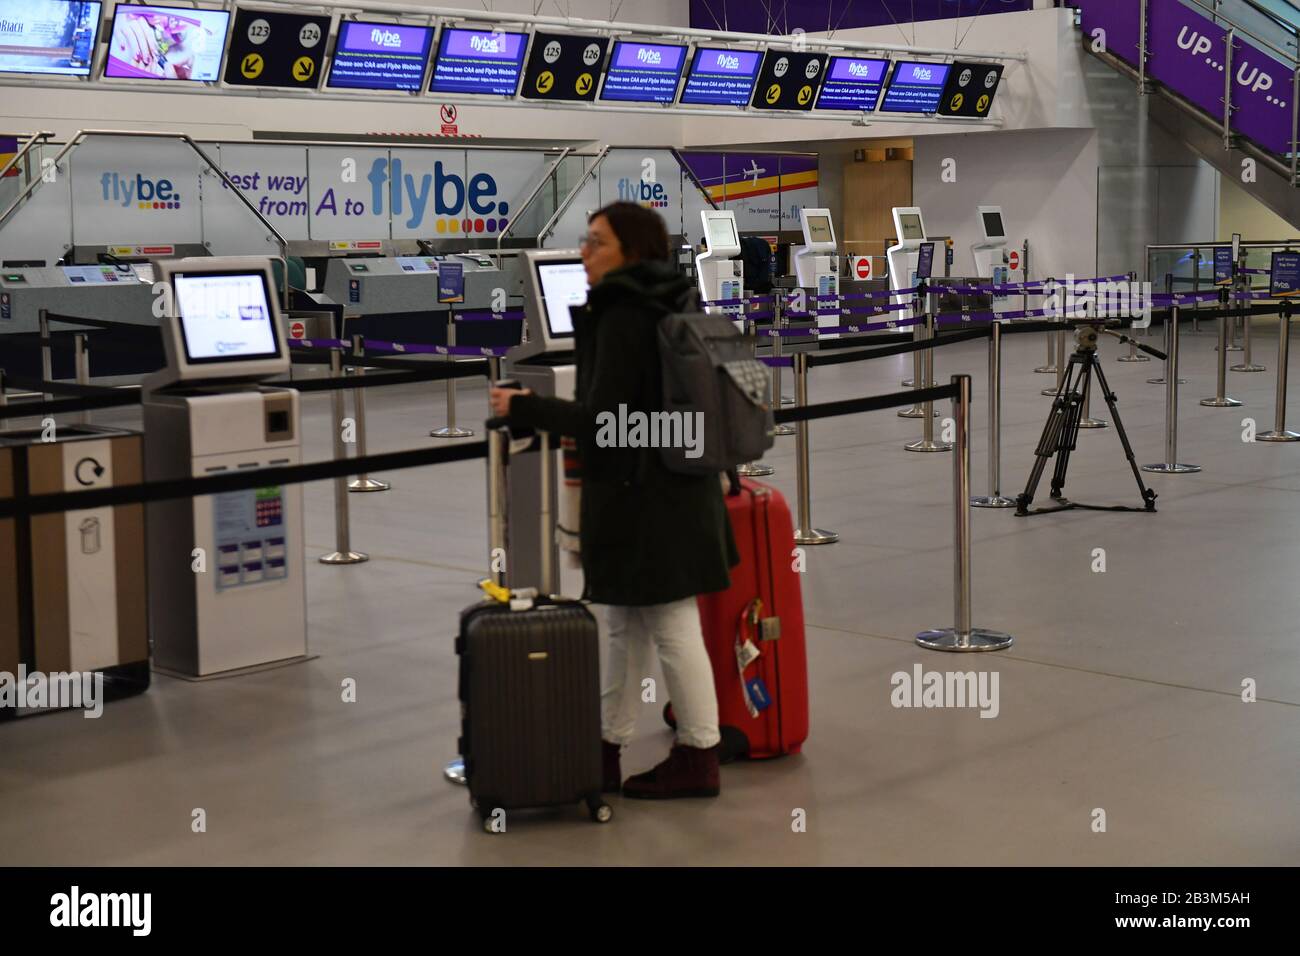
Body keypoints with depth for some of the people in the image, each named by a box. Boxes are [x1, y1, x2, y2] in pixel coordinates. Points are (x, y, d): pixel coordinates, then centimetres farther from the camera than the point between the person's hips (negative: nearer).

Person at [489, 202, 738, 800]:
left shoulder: (621, 318, -17)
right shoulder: (666, 308, 12)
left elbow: (600, 418, -20)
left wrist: (522, 408, -10)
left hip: (644, 496, -10)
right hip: (673, 487, 10)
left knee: (671, 629, 0)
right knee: (626, 628, 14)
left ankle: (698, 759, 9)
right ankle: (605, 752, 21)